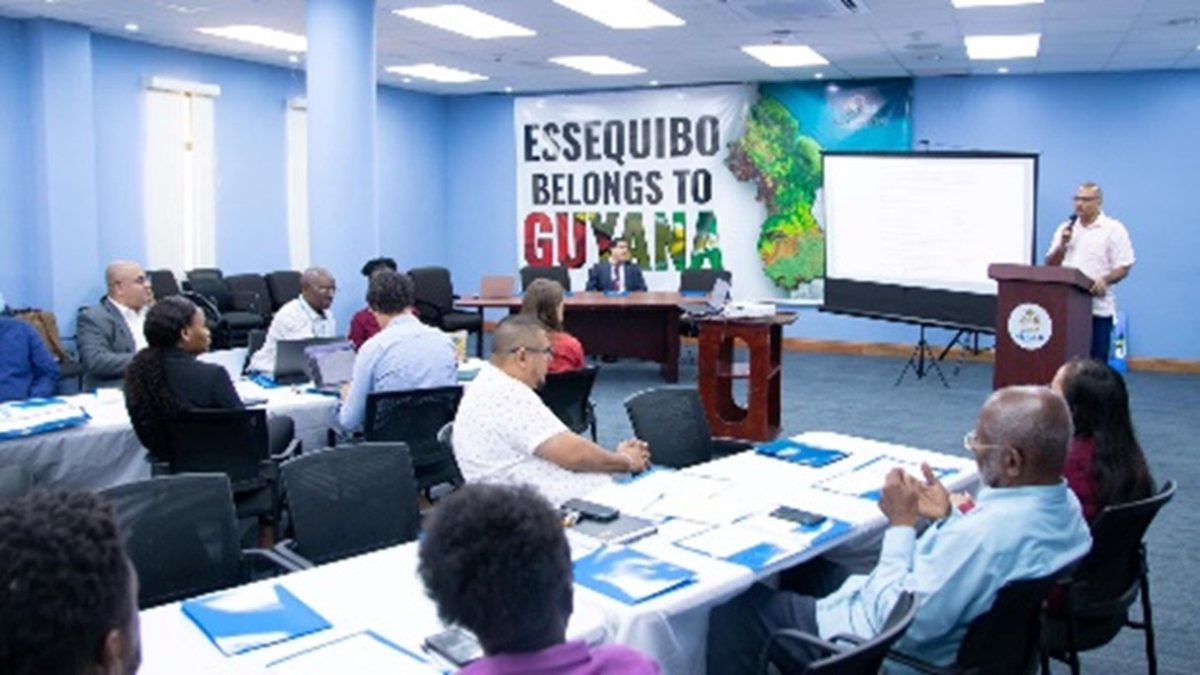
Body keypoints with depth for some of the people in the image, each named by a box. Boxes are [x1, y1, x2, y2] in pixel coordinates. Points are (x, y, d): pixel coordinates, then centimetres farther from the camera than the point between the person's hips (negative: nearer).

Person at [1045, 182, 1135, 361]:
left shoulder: (1114, 229, 2)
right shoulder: (1065, 229, 16)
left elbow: (1123, 267, -3)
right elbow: (1050, 264, 15)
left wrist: (1105, 280, -22)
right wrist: (1062, 245, -2)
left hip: (1098, 309, -4)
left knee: (1096, 363, -1)